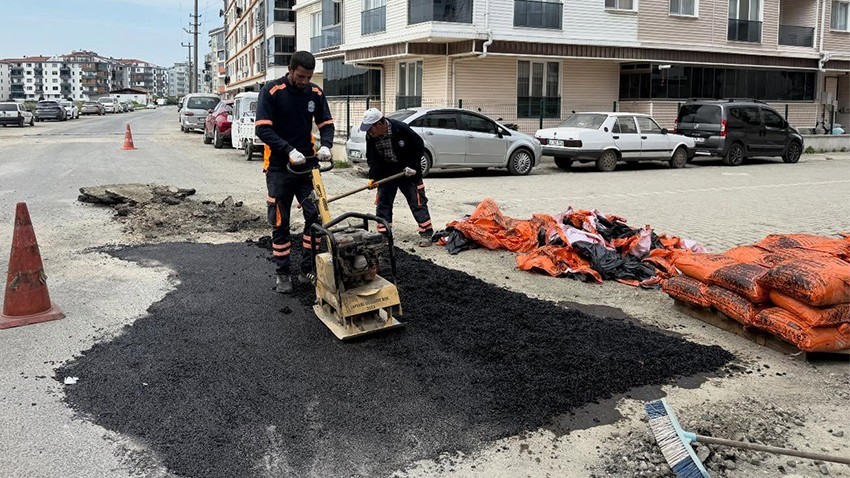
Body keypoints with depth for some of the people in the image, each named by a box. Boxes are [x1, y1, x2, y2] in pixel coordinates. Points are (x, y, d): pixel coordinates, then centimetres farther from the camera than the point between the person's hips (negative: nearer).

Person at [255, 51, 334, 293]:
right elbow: (263, 129, -15)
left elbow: (326, 123, 9)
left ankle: (308, 269, 11)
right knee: (280, 223, 3)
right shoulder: (271, 91, -10)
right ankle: (282, 274, 15)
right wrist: (289, 150, -27)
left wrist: (326, 145, -12)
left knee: (316, 216, -3)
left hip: (307, 164, 3)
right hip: (279, 167, -3)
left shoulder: (315, 93, 3)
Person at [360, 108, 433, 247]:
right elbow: (372, 158, -1)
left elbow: (419, 146, -13)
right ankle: (383, 234, 12)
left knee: (417, 202, -3)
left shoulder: (401, 129, -24)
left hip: (407, 172, -4)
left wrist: (413, 166, -16)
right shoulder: (370, 136, -10)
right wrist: (372, 177, -14)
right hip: (386, 173, 5)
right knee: (383, 203, 4)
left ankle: (426, 233, 3)